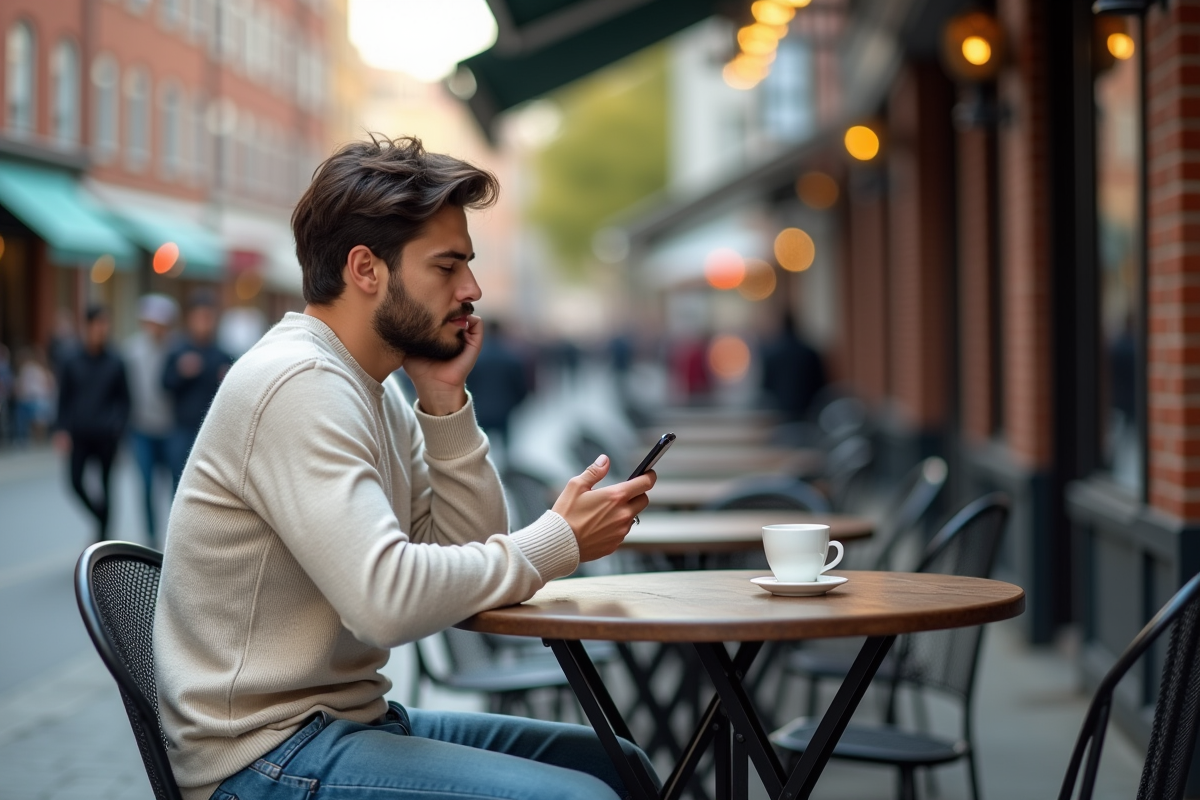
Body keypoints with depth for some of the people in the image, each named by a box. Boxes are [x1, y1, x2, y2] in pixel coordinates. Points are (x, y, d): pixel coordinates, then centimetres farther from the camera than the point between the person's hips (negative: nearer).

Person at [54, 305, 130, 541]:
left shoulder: (115, 363, 1)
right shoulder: (72, 362, 3)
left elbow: (123, 399, 5)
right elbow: (64, 398, 6)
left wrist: (118, 427, -8)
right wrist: (62, 430, -2)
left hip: (106, 435, -1)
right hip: (79, 434, 1)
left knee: (105, 485, 5)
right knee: (76, 481, -6)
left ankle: (102, 533, 16)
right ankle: (99, 514, 19)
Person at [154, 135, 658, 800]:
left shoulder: (373, 390, 11)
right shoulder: (298, 383, -19)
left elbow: (465, 555, 7)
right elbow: (387, 599, -29)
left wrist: (446, 403, -2)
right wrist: (559, 542, -17)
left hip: (349, 718, 10)